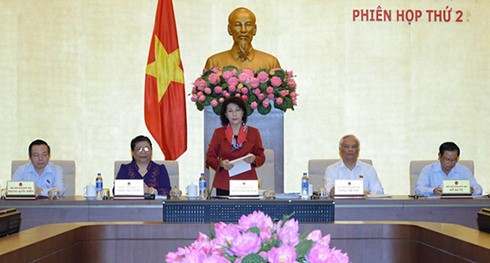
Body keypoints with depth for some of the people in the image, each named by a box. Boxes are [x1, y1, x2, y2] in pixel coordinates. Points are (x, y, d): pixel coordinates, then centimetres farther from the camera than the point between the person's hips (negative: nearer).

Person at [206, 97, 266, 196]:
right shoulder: (218, 133, 6)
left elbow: (261, 157, 10)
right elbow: (209, 157, 6)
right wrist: (221, 163, -13)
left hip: (247, 184, 0)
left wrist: (254, 159, -12)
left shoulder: (253, 132, 8)